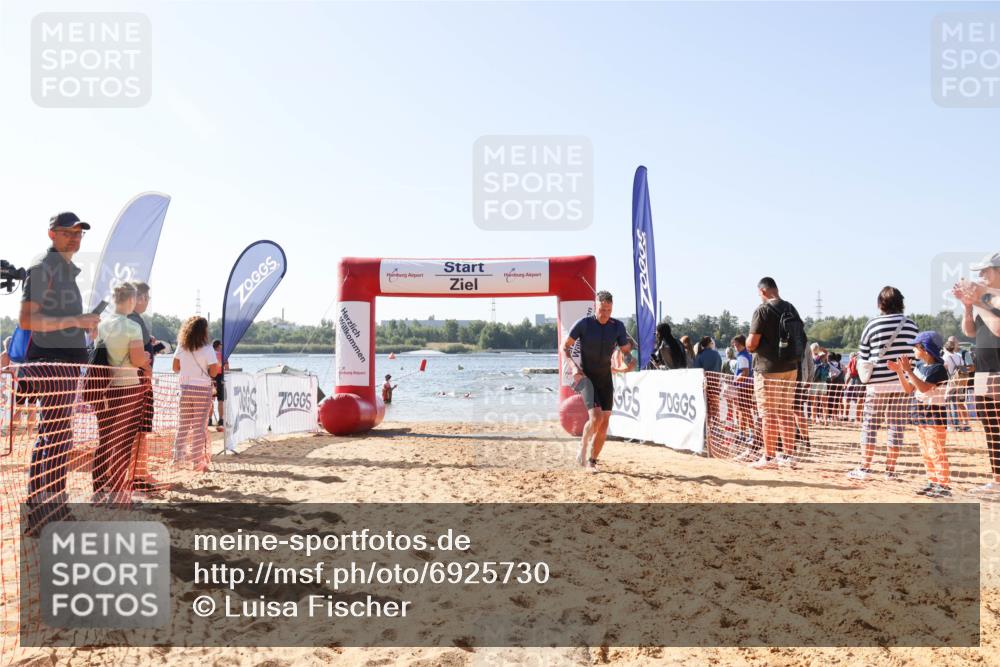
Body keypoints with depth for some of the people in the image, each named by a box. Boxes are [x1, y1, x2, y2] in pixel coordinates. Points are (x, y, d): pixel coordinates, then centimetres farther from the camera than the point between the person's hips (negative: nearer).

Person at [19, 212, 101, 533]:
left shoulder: (67, 269, 20)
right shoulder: (43, 266, -10)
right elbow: (26, 319, -19)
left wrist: (85, 324, 17)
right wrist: (74, 320, -24)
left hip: (66, 361, 10)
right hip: (50, 361, -10)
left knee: (60, 437, 13)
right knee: (51, 437, -9)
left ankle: (55, 506, 21)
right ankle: (37, 511, -5)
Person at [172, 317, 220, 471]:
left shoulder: (181, 347, 2)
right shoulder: (207, 349, -10)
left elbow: (175, 368, 8)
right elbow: (213, 373, -11)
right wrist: (217, 362, 7)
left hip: (185, 389, 4)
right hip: (202, 390, -4)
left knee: (183, 425, 13)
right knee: (199, 426, 1)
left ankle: (179, 457, 16)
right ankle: (198, 462, 4)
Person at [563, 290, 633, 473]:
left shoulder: (618, 326, -2)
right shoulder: (583, 323, -12)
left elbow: (626, 350, 4)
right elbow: (565, 346, -3)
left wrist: (629, 359, -19)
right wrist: (573, 366, -17)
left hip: (606, 378, 4)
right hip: (586, 378, -4)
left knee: (604, 423, 1)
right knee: (595, 417, -20)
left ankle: (592, 461, 17)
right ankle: (583, 447, 6)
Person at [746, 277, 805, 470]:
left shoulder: (763, 310, -12)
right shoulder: (791, 309, 9)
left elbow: (751, 344, -16)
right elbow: (801, 338, 15)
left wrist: (748, 342, 5)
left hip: (768, 369, -7)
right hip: (790, 367, 7)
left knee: (769, 414, -1)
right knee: (786, 412, 13)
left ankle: (769, 458, 3)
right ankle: (788, 455, 18)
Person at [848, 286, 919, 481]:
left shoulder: (873, 324, -4)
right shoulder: (911, 325, 3)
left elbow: (862, 356, 1)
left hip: (878, 383, -2)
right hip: (903, 383, 2)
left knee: (870, 425, 5)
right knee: (897, 426, 7)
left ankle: (864, 468, 6)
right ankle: (891, 470, 10)